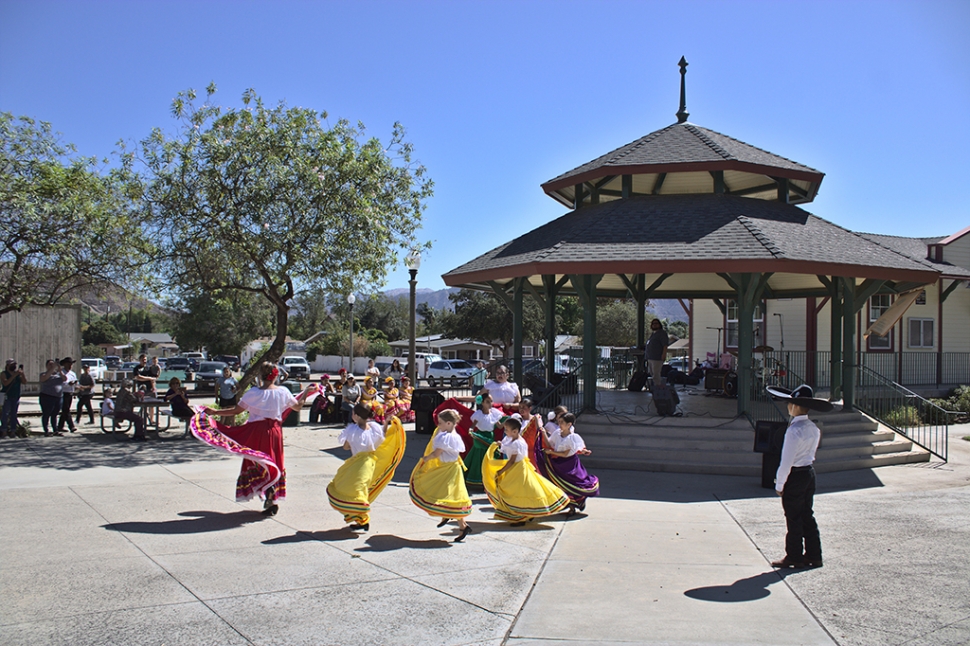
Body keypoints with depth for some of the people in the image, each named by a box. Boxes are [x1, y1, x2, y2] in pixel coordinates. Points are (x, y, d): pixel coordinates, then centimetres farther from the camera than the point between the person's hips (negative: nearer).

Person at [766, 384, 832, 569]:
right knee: (807, 516, 15)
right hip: (809, 472, 8)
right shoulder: (813, 428, 4)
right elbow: (809, 452, 11)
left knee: (794, 519, 2)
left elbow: (786, 461, -20)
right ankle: (813, 556, 21)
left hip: (795, 476, -8)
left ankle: (794, 557, 10)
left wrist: (779, 484, -11)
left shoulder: (794, 431, -22)